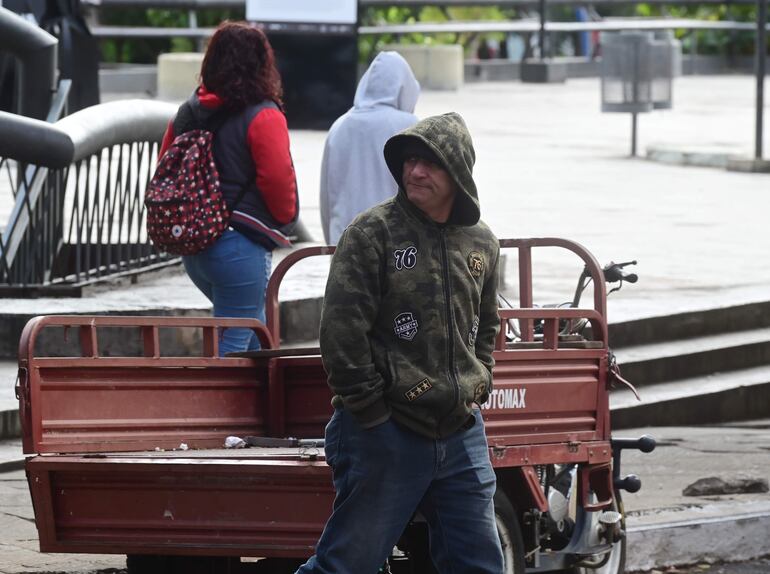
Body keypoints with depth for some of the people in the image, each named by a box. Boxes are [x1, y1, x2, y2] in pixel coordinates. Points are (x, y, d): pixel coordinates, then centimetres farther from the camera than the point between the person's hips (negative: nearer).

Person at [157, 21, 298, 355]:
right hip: (241, 246, -7)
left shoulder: (188, 114, 9)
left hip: (192, 246, 7)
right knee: (233, 343, -2)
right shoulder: (263, 117, -12)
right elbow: (278, 178, -19)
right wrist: (285, 219, 0)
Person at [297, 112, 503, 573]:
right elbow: (342, 331, -13)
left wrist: (477, 389, 12)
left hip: (461, 434, 6)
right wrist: (371, 410, -13)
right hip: (386, 434, -6)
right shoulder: (373, 233, -9)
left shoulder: (481, 243, 9)